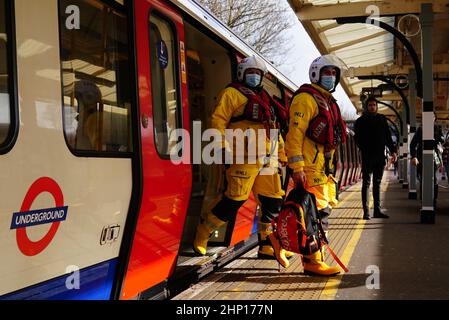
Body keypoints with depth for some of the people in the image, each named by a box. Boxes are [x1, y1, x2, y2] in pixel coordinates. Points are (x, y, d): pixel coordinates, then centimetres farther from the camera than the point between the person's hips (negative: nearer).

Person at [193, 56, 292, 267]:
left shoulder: (264, 98, 26)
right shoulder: (232, 94, 3)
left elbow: (273, 128, 29)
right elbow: (218, 119, -8)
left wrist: (282, 153, 26)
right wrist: (224, 144, -19)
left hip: (266, 159, 8)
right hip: (245, 157, -8)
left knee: (273, 200, 6)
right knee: (235, 199, -13)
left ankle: (267, 244, 15)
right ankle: (203, 231, 3)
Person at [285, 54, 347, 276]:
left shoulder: (328, 102, 23)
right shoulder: (305, 98, -8)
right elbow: (295, 133, -17)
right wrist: (297, 166, -23)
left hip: (324, 167, 10)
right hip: (309, 167, -10)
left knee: (323, 212, 11)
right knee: (316, 213, -11)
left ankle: (314, 258, 19)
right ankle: (312, 261, -6)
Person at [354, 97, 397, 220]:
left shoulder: (382, 119, 13)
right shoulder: (361, 121, 2)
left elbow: (388, 136, 15)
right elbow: (357, 138, -5)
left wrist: (393, 151, 7)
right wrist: (364, 149, -19)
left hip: (380, 156, 4)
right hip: (367, 157, -4)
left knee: (377, 183, 9)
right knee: (366, 183, -4)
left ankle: (377, 210, 12)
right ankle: (366, 211, -6)